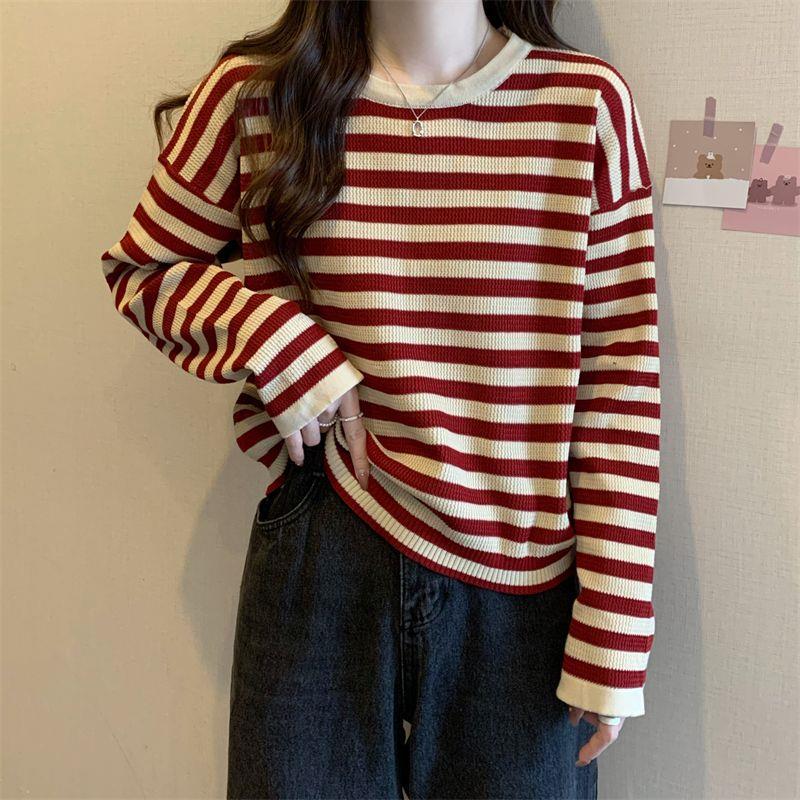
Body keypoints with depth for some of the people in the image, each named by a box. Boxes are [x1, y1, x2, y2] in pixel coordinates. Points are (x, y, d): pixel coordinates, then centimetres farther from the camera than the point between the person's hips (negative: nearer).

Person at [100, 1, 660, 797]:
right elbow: (139, 270, 10)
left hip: (522, 591, 0)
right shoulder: (254, 95, -2)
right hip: (322, 571, 1)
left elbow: (620, 376, -4)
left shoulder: (589, 103, -4)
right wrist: (275, 341, -11)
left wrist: (614, 635, -5)